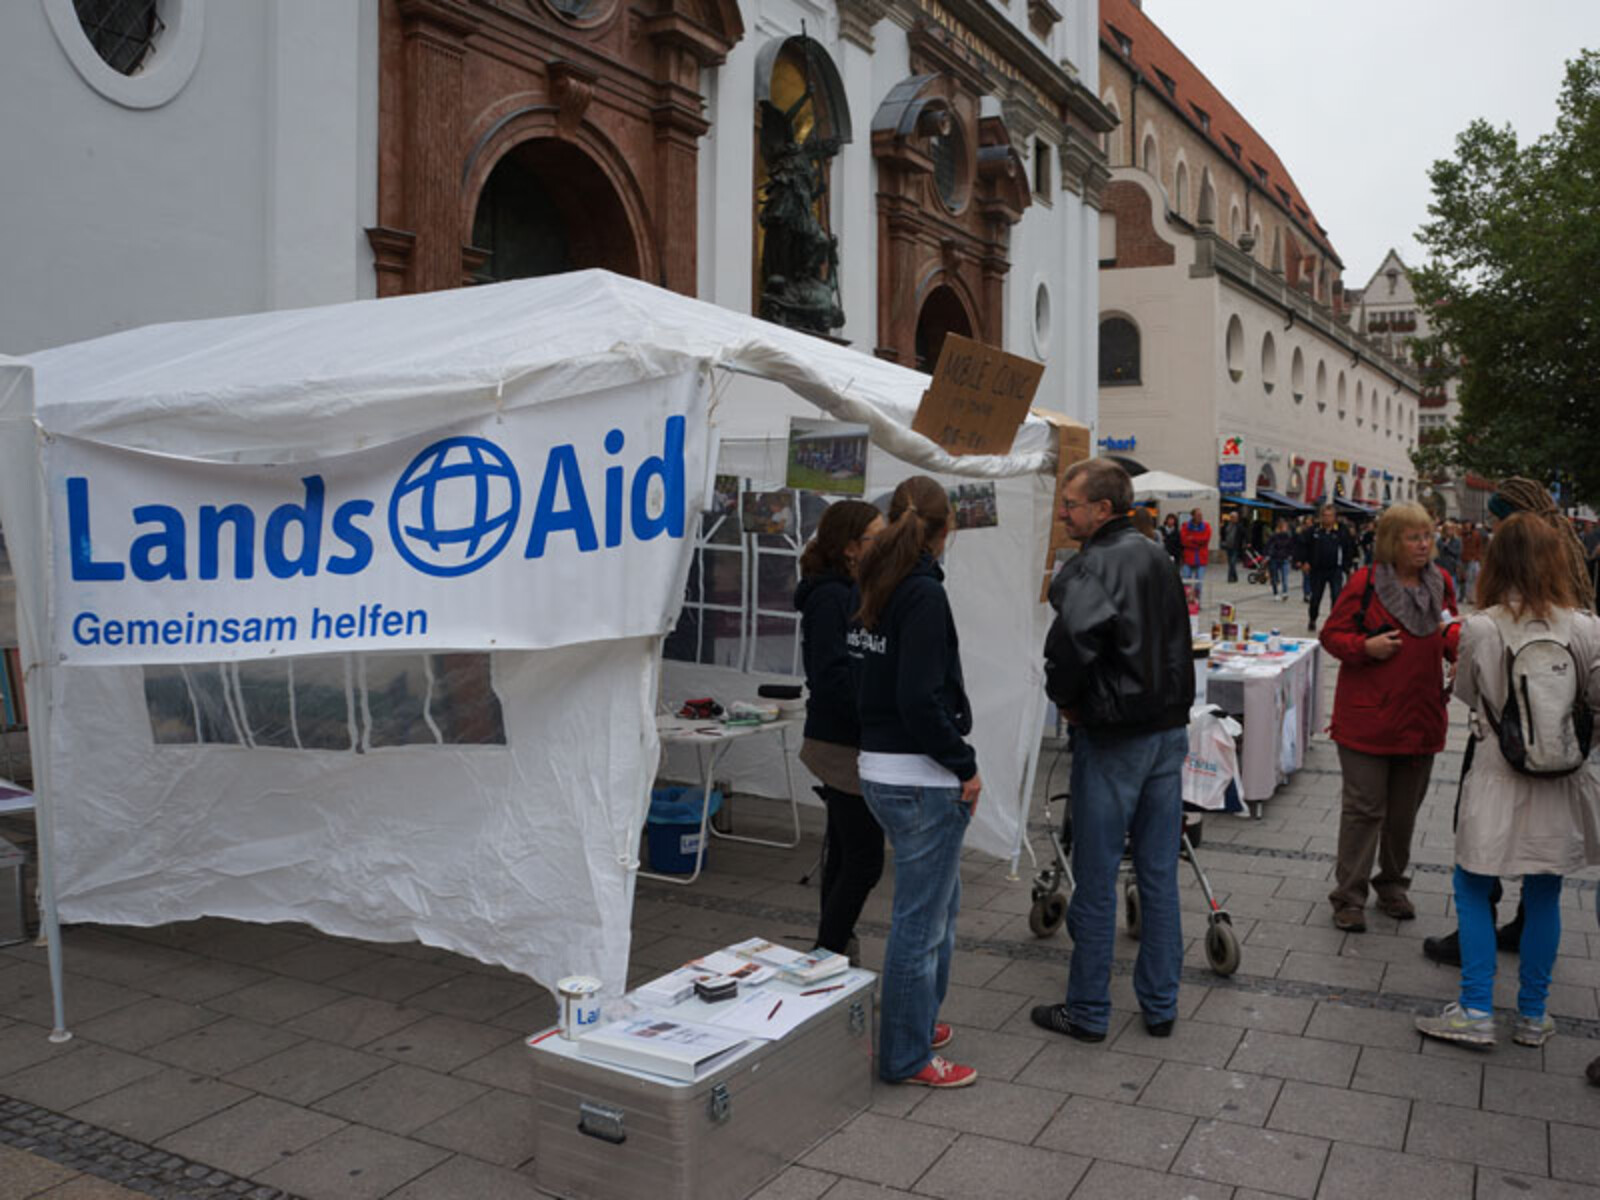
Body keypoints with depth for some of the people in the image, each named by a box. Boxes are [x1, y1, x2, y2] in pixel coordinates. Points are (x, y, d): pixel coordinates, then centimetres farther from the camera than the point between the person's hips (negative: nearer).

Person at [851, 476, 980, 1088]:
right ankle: (906, 1057, 17)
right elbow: (920, 700, -23)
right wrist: (965, 765, -14)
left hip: (878, 768, 9)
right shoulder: (923, 594, -17)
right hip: (921, 779, -9)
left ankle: (917, 1021, 37)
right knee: (920, 919, 4)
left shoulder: (876, 588, 10)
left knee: (940, 901, 24)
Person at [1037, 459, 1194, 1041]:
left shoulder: (1091, 565, -17)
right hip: (1169, 730, 8)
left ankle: (1088, 1011, 16)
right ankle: (1160, 1005, 24)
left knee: (1096, 881, 4)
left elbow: (1077, 635, -34)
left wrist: (1064, 697, -16)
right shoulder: (1158, 559, 10)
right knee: (1159, 874, 14)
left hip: (1112, 738, -8)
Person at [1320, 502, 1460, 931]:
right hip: (1368, 718, -5)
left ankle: (1392, 884, 34)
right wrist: (1366, 646, -21)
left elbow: (1447, 636, 15)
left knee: (1405, 810, 16)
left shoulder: (1440, 583, 6)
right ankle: (1349, 897, 10)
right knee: (1364, 809, -1)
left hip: (1420, 717, 5)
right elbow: (1332, 634, -4)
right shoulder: (1366, 582, -8)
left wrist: (1458, 635, -7)